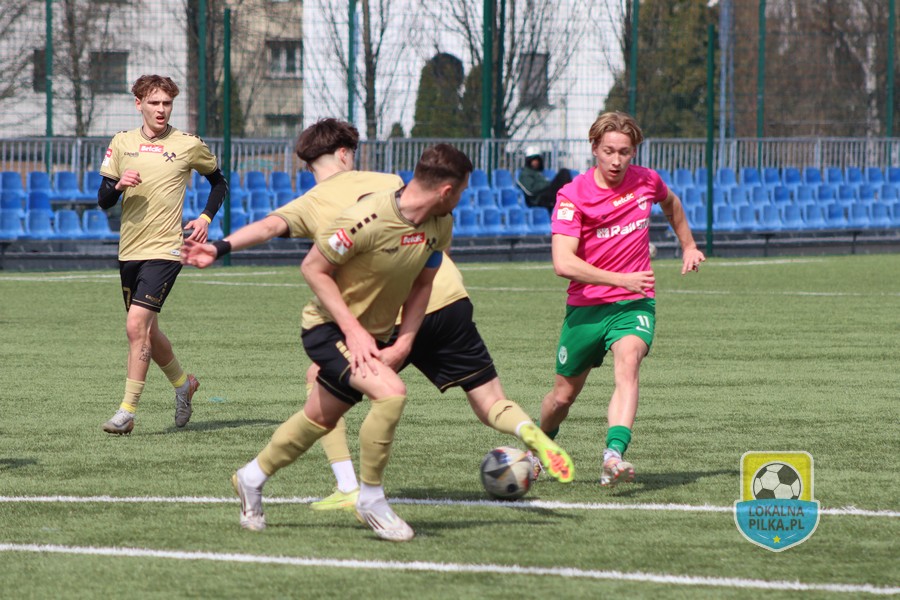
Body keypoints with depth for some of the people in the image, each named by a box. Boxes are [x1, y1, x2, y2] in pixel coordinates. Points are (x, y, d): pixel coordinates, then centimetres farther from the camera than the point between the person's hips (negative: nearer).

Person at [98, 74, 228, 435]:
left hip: (164, 249, -5)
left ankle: (127, 411, -15)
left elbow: (219, 182, 15)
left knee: (137, 324, -18)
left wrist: (206, 217, 0)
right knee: (146, 330, 15)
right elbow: (103, 201, 7)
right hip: (129, 251, 5)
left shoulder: (188, 145, -1)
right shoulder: (121, 143, 7)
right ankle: (183, 383, 41)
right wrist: (118, 186, -14)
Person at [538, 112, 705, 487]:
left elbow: (670, 203, 28)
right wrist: (621, 279, -25)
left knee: (627, 362, -30)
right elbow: (563, 263, -24)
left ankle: (614, 456, -46)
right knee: (563, 396, 9)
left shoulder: (646, 181, 0)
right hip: (585, 307, -1)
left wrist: (688, 246, 27)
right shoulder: (573, 195, -13)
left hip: (634, 304, 1)